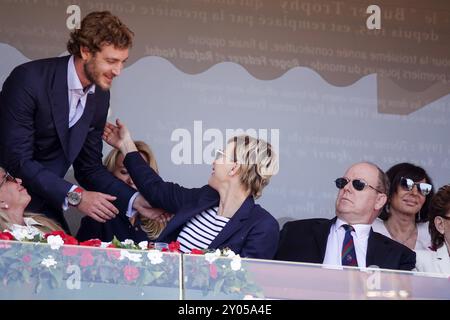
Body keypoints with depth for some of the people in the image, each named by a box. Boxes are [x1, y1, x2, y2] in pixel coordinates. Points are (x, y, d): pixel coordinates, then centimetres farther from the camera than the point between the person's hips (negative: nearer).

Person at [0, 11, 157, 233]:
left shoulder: (99, 96, 1)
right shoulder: (29, 79, -21)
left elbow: (89, 167, 7)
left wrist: (135, 200, -8)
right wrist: (74, 196, -28)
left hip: (43, 206, 6)